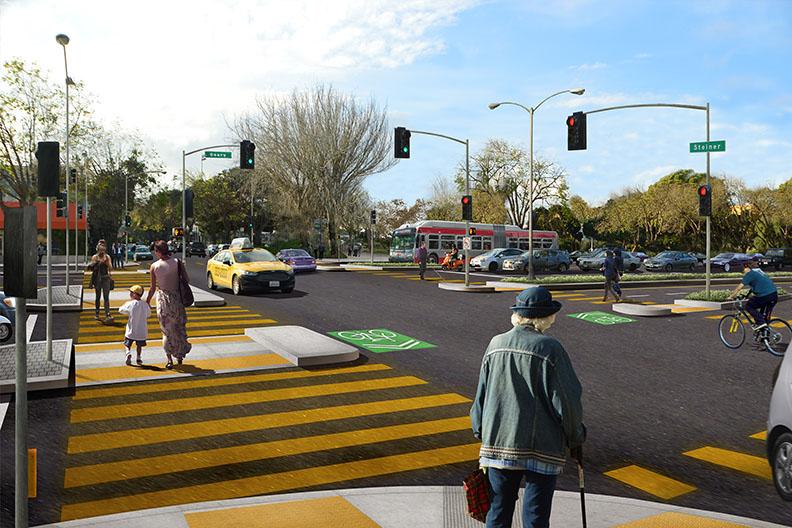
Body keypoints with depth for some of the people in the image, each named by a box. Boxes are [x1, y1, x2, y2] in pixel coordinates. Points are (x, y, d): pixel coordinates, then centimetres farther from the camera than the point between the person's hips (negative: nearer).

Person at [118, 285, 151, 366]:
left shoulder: (130, 304, -13)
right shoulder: (145, 305, -4)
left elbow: (121, 310, 3)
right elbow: (149, 314, 13)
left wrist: (125, 304, 18)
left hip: (131, 331, -3)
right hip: (142, 331, 3)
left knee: (127, 344, 15)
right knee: (139, 345, 23)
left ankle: (128, 353, -10)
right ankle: (139, 358, 14)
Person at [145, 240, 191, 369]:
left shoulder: (154, 266, -7)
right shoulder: (177, 262, -6)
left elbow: (153, 287, -3)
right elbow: (186, 279, -6)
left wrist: (147, 301, 11)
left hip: (162, 299, -1)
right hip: (177, 298, 1)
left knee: (166, 330, 8)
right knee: (179, 326, 18)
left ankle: (170, 360, 8)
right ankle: (180, 355, 27)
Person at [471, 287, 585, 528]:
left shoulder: (496, 345, 2)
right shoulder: (550, 349, -12)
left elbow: (481, 396, 8)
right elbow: (567, 400, -10)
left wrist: (482, 435, 19)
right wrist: (575, 438, 6)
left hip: (498, 443, 4)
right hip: (542, 447, -4)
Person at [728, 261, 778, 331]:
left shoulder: (749, 273, -1)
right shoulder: (758, 270, 23)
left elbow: (739, 287, -2)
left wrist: (731, 296, 5)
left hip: (765, 295, -8)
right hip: (775, 294, 8)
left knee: (748, 306, 9)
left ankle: (760, 322, -4)